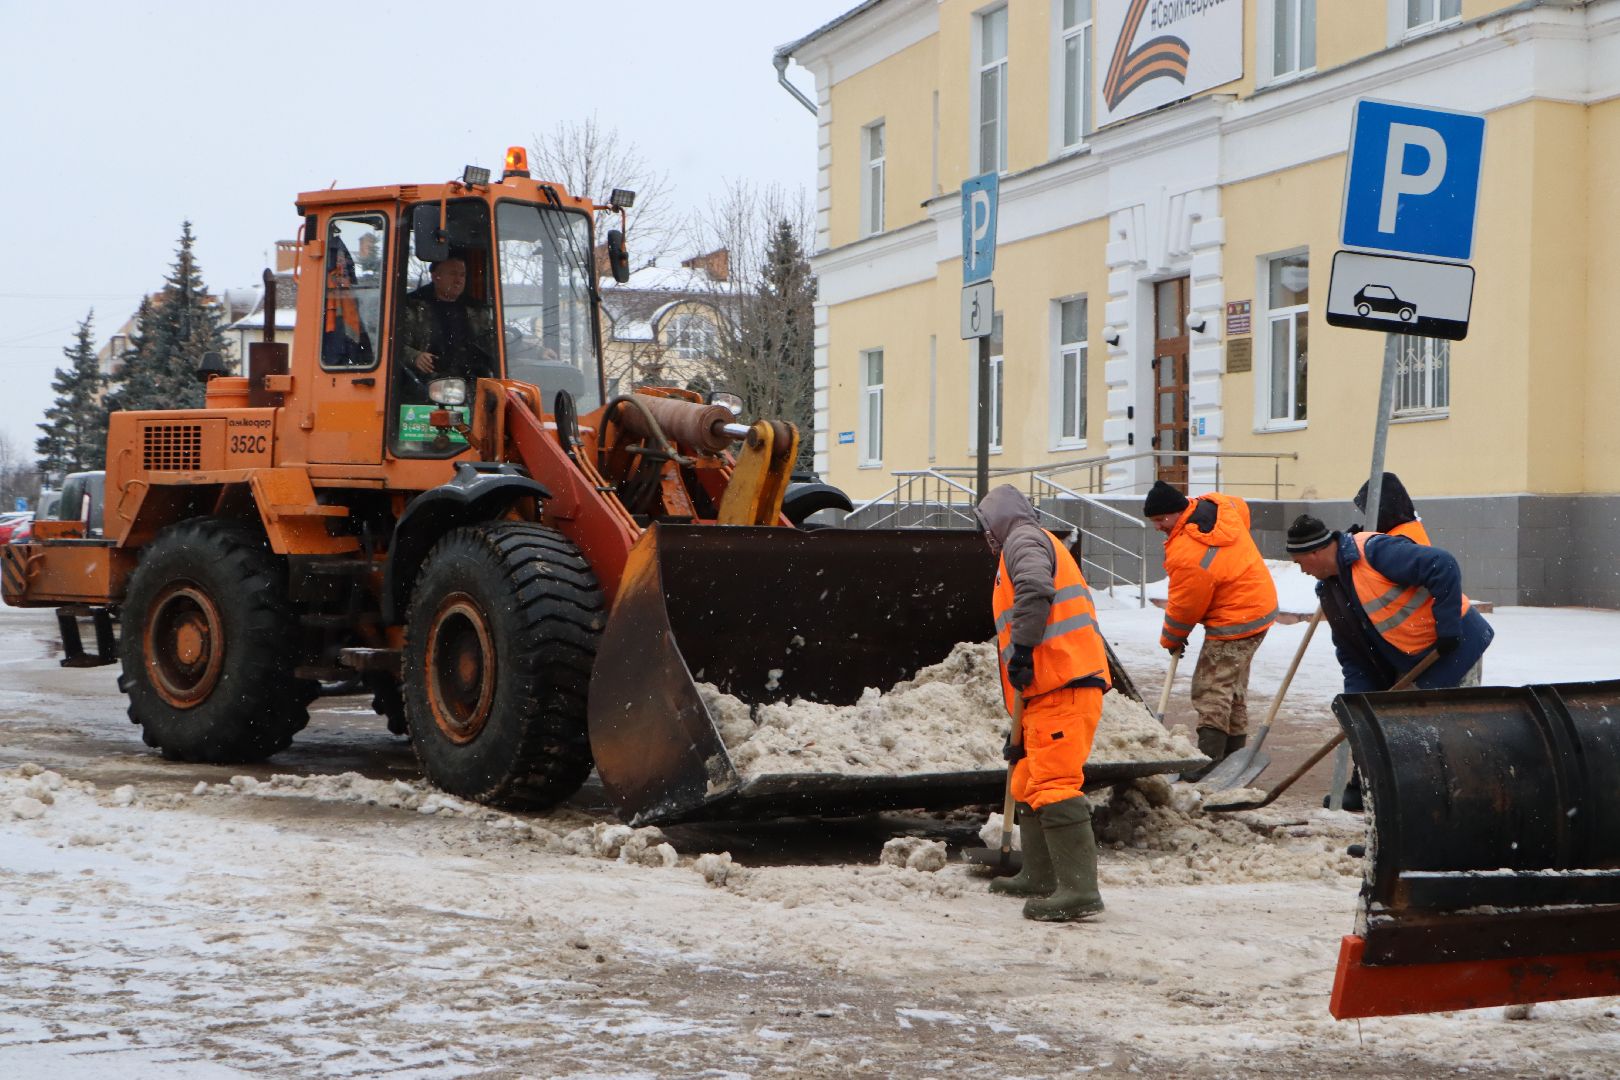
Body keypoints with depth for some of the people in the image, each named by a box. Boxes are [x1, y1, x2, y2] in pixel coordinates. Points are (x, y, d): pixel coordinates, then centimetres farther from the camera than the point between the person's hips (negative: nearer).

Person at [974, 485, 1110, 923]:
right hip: (1054, 688, 11)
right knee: (1030, 784, 21)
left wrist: (1021, 649, -20)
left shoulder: (1023, 540, 1)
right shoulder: (1038, 545, 32)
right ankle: (1040, 877, 30)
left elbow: (1035, 589, -24)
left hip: (1063, 685, -11)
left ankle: (1080, 890, -22)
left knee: (1053, 785, -16)